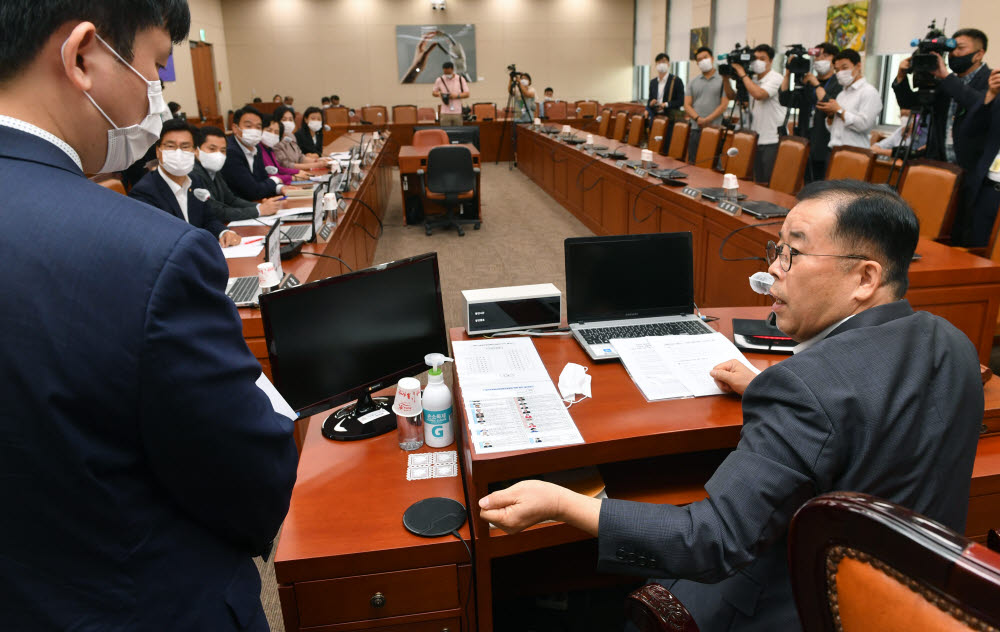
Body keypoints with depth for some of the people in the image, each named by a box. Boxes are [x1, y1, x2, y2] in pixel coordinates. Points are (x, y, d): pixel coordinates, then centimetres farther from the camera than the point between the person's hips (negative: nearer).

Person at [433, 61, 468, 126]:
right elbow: (433, 92, 17)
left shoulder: (460, 79, 3)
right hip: (445, 113, -1)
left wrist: (457, 96, -13)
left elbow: (467, 94, 4)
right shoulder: (439, 80, 4)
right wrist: (439, 94, -6)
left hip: (457, 113, 1)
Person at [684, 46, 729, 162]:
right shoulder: (693, 82, 15)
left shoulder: (722, 80, 4)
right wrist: (698, 118, -11)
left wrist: (707, 120, -12)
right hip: (695, 130, 3)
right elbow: (687, 105, 7)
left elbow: (724, 105, -3)